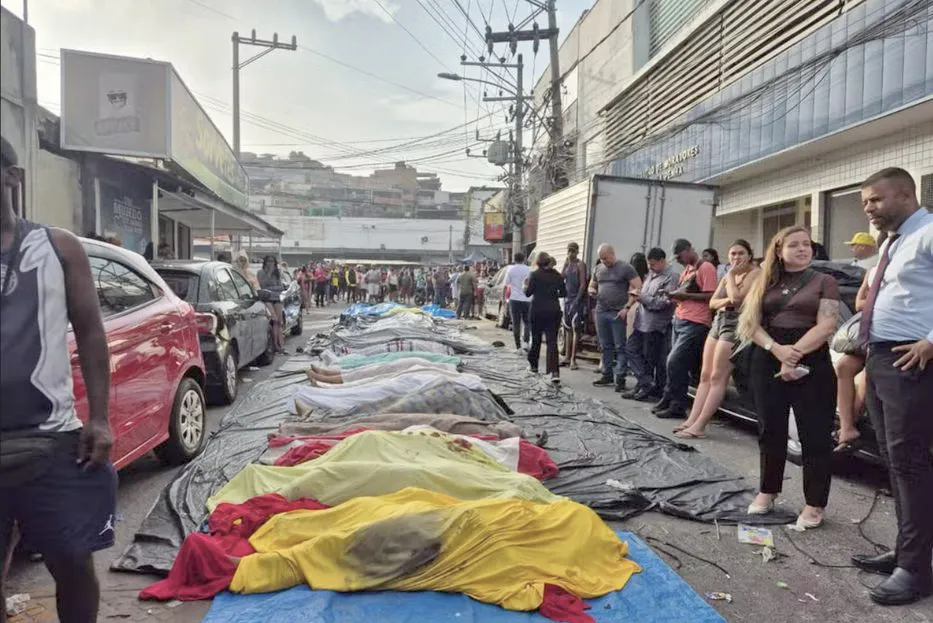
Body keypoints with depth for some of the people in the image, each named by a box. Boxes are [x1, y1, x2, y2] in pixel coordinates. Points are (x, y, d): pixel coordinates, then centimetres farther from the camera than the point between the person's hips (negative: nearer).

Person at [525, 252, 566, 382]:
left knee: (536, 339, 15)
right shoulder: (557, 275, 4)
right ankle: (554, 372, -15)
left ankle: (533, 365, 30)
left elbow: (528, 293, -7)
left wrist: (525, 287, 13)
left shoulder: (534, 275, -7)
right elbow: (563, 293, 7)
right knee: (552, 340, -2)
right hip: (554, 311, 2)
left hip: (537, 311, -2)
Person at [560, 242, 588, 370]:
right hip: (567, 298, 7)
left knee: (576, 329, -6)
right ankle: (567, 357, 21)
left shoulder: (580, 264, -7)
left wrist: (577, 299, -20)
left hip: (577, 299, -7)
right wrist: (565, 264, -5)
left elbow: (583, 284, -13)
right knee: (568, 329, 12)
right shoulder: (567, 264, 14)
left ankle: (573, 359, -5)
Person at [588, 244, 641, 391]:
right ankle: (607, 375, 19)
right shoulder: (598, 268, 13)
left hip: (618, 313, -5)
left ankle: (620, 378, -1)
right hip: (600, 311, 5)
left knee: (620, 347, -3)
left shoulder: (625, 268, -4)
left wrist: (627, 307, -14)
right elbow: (591, 286, 25)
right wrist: (592, 291, -1)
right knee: (605, 346, 11)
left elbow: (638, 288, -7)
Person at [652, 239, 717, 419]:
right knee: (680, 365, 10)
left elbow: (711, 296, -13)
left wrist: (685, 295, -14)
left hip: (695, 323, -9)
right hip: (679, 320, 9)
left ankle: (675, 405, -3)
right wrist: (675, 296, 6)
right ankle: (675, 403, 16)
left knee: (674, 362, -12)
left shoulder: (706, 268, -7)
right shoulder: (686, 270, 20)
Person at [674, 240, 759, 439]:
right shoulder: (727, 276, 19)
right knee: (705, 375, 4)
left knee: (717, 378, -9)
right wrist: (726, 301, -8)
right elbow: (712, 303, 13)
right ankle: (692, 420, 4)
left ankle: (699, 426, -9)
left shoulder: (755, 273, -6)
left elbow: (737, 298, -20)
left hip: (736, 325, -9)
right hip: (718, 322, 9)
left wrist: (731, 274, -8)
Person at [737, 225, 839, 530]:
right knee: (770, 431, 10)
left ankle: (814, 504, 12)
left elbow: (825, 326, -9)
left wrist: (794, 354, -17)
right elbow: (752, 323, 3)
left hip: (812, 364, -3)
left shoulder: (824, 282, 3)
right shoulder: (766, 283, 11)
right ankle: (767, 492, 24)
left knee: (815, 435, 1)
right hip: (768, 362, 3)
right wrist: (776, 349, -14)